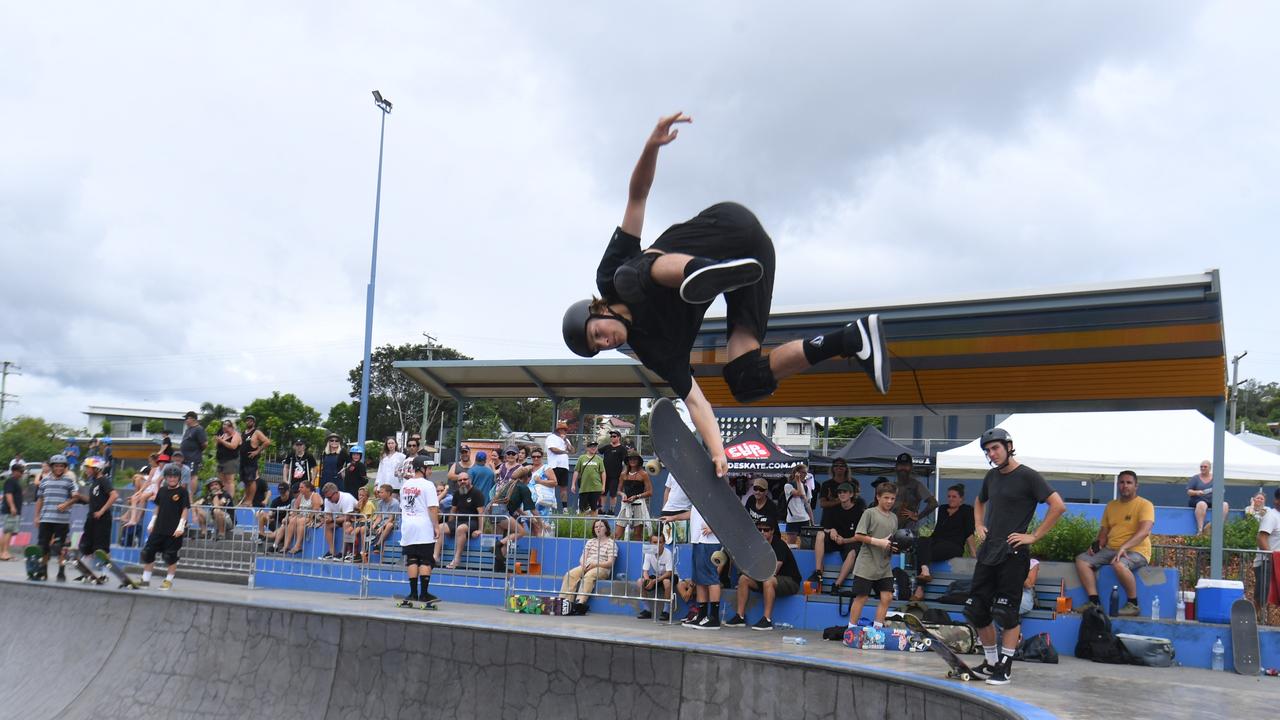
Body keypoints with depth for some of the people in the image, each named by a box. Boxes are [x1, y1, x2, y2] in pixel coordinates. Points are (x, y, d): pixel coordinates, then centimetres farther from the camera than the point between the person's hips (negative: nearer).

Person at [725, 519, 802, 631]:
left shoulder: (779, 545, -20)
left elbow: (773, 571, -27)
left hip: (790, 581, -8)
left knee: (768, 581, -36)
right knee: (743, 578, -7)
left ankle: (767, 620, -33)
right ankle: (740, 616, -9)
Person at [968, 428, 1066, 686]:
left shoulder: (1027, 476, -7)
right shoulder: (992, 476, 13)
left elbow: (1058, 506, -14)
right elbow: (980, 502, 33)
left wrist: (1034, 536, -14)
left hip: (1012, 554, -7)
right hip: (987, 552, 7)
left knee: (1007, 613, -3)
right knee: (976, 610, 7)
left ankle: (1005, 667, 8)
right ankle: (991, 662, 22)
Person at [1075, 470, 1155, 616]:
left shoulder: (1145, 505, -5)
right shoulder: (1111, 505, 16)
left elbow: (1144, 531, -20)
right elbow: (1104, 530, 20)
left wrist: (1124, 547, -32)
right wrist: (1098, 544, -3)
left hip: (1136, 551, -7)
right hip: (1110, 549, 7)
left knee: (1119, 564, -39)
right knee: (1081, 559, -12)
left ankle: (1133, 604, -19)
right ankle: (1094, 602, -15)